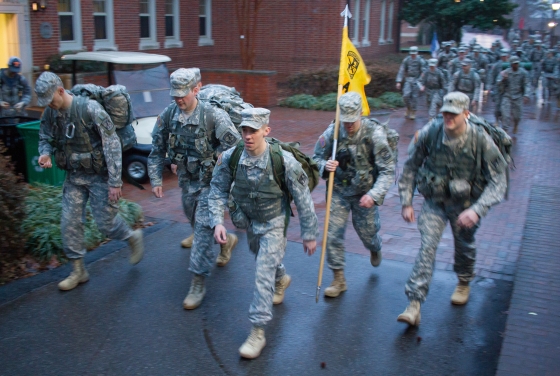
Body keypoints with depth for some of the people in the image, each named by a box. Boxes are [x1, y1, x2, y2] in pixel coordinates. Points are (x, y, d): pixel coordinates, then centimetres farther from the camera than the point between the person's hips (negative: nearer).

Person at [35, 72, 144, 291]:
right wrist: (45, 153, -11)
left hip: (99, 175, -6)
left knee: (105, 223, 0)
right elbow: (45, 137, 16)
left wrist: (115, 182, -21)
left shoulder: (90, 109, -21)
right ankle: (78, 271, 18)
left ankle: (133, 237, 32)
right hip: (74, 176, 6)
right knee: (69, 223, 4)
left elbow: (112, 144, -20)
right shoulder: (50, 113, -2)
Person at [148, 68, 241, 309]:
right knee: (197, 223, 21)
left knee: (203, 228, -9)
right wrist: (156, 179, 0)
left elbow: (236, 147, -15)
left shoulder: (213, 116, -21)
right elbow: (157, 150, 4)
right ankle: (227, 240, 52)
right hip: (187, 181, 6)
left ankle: (198, 284, 0)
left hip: (210, 182, -6)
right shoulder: (167, 115, -7)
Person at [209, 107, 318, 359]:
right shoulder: (230, 158, -21)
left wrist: (309, 235, -11)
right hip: (248, 220, 5)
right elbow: (218, 192, -8)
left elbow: (303, 200, -18)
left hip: (273, 223, -5)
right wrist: (217, 222, -22)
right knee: (263, 257, 28)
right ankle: (282, 279, 62)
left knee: (263, 274, -12)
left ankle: (257, 332, -1)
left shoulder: (284, 161, -29)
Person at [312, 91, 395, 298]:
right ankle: (338, 279, 14)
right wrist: (325, 166, -24)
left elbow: (387, 170, -19)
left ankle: (375, 248, 53)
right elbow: (317, 158, 0)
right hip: (339, 191, 2)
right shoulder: (332, 132, -14)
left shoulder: (374, 133, -21)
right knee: (333, 234, -4)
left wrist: (374, 195, -32)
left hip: (365, 193, -1)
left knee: (366, 232, 13)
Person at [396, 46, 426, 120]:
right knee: (406, 95, -13)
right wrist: (398, 82, -5)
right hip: (408, 80, 2)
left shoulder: (421, 61, -7)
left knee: (414, 97, -1)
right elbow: (401, 71, 2)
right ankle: (408, 109, 12)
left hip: (416, 80, -2)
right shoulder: (406, 60, 0)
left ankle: (413, 112, 12)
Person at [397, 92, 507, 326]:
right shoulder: (429, 134, -18)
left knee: (464, 246, 18)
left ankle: (464, 283, 51)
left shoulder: (481, 141, -22)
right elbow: (410, 168, -4)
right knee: (427, 246, -13)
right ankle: (414, 305, -13)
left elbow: (498, 182, -19)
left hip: (465, 205, 0)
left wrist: (477, 210, -32)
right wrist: (406, 202, -6)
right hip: (434, 201, 0)